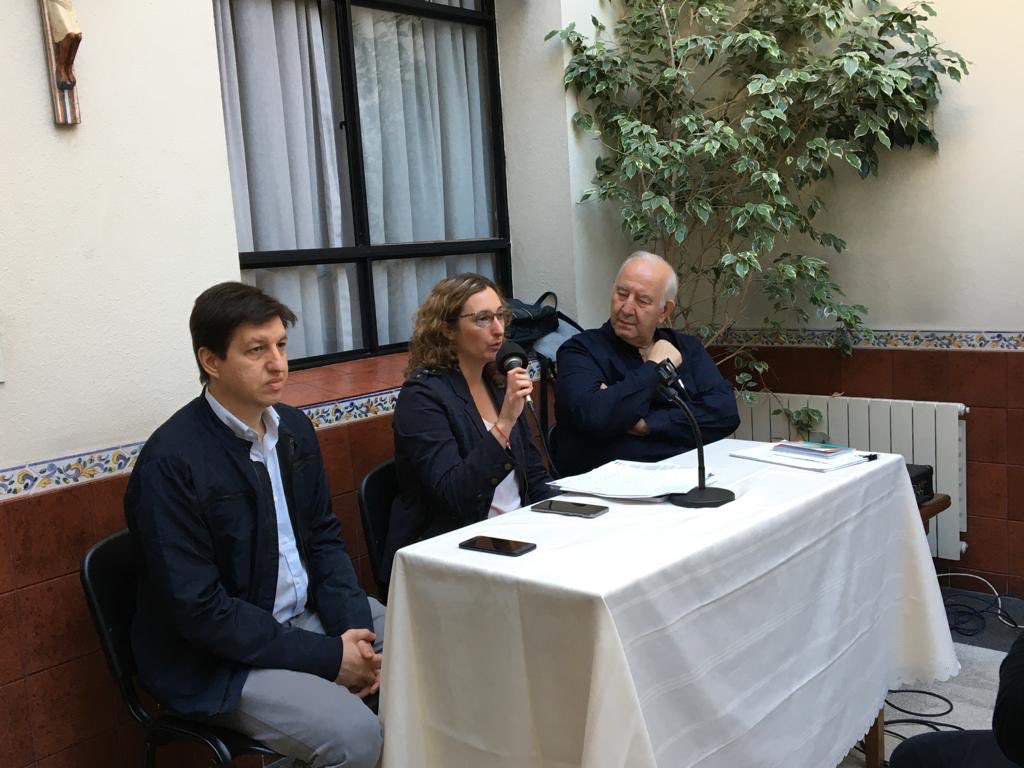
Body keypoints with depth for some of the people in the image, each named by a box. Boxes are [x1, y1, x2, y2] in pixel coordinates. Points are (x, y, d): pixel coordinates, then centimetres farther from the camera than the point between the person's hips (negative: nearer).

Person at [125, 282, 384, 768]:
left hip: (309, 615, 7)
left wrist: (352, 627, -8)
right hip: (219, 656, -7)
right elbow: (200, 611, -22)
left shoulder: (293, 427, 2)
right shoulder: (170, 463, -21)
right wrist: (326, 657, -19)